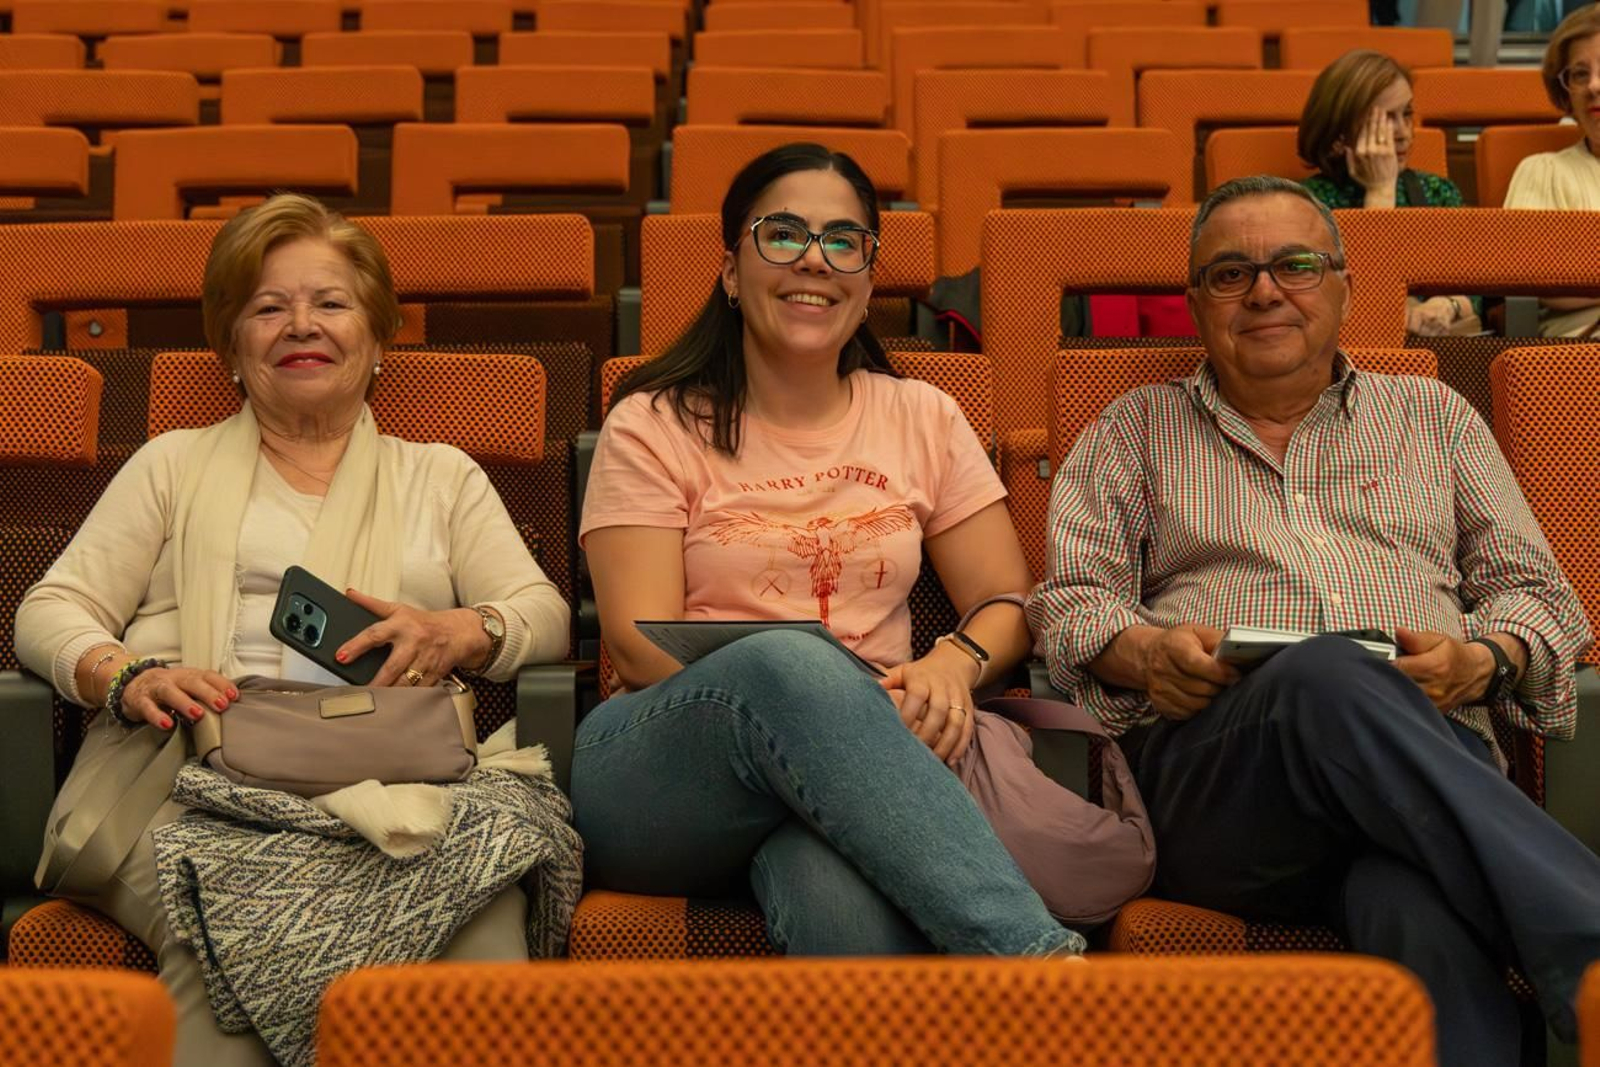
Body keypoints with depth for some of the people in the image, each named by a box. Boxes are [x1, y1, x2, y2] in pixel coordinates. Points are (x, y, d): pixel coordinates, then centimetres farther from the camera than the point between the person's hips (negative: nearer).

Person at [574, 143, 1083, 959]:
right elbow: (640, 644, -3)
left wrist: (954, 664, -12)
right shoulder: (655, 426, 8)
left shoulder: (922, 420, 17)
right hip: (660, 779, 0)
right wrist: (821, 692, -21)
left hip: (848, 777, 1)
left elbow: (1007, 602, 14)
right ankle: (1038, 953, -44)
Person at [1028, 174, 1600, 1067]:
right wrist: (1145, 651, -10)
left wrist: (1479, 659, -3)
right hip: (1212, 769, -1)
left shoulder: (1435, 417, 28)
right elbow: (1070, 602, 14)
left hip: (1429, 752, 1)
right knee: (1331, 675, -41)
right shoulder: (1134, 432, 25)